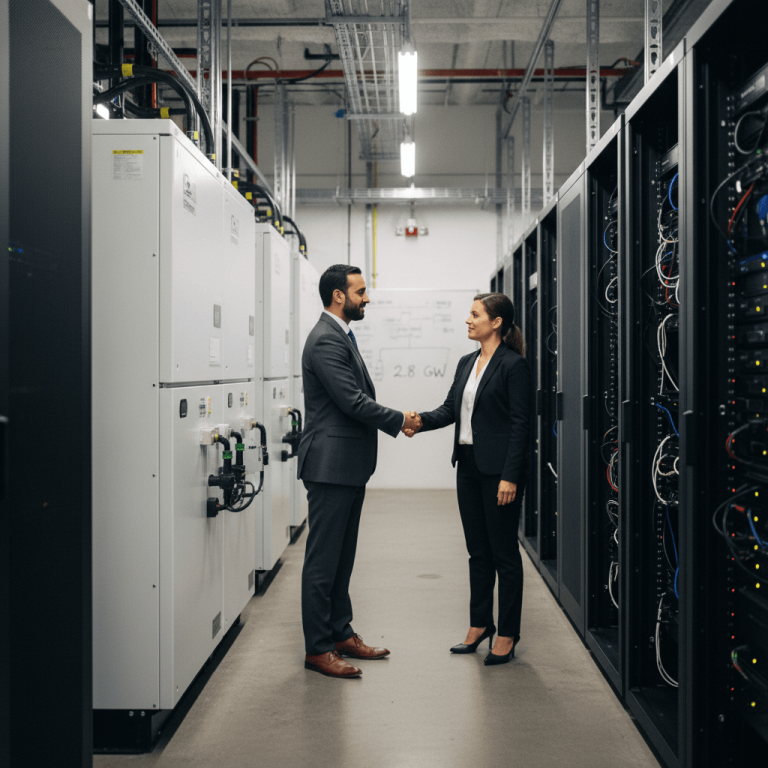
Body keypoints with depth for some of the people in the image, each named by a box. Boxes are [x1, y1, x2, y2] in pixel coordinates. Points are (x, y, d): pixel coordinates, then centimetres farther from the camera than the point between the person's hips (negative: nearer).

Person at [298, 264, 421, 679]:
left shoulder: (340, 335, 17)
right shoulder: (326, 340, -17)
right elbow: (353, 401, -21)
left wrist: (396, 419, 10)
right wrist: (400, 420, -10)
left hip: (349, 467, 11)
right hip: (331, 466, -11)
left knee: (341, 557, 17)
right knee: (323, 560, -2)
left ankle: (341, 633, 28)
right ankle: (317, 649, 6)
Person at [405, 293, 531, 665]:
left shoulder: (513, 365, -11)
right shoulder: (466, 363, 13)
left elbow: (521, 423, -14)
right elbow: (450, 409, 13)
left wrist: (510, 476, -18)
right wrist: (420, 421, -7)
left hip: (499, 470, -7)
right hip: (468, 466, 8)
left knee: (504, 551, 2)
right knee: (478, 550, 15)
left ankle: (507, 634, 13)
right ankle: (480, 624, 26)